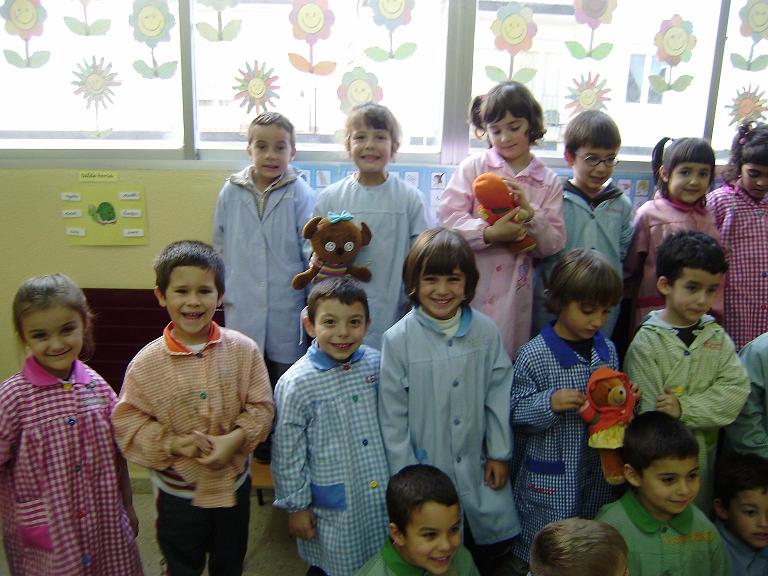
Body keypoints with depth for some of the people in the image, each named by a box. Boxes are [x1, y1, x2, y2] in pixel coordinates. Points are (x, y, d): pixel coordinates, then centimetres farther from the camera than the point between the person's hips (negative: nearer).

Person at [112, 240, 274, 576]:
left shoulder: (243, 350, -13)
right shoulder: (146, 363, -16)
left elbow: (261, 406, -9)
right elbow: (127, 423, -12)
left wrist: (235, 439, -24)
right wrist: (172, 443, -26)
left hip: (233, 482, 2)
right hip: (178, 491, -1)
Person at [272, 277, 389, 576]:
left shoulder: (376, 363, -5)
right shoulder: (296, 384, -19)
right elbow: (288, 453, -10)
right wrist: (296, 506, -5)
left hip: (382, 495, 4)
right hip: (332, 505, -4)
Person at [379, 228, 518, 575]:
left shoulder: (486, 331, -7)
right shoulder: (398, 340, -15)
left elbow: (498, 395, 2)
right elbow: (392, 415, -9)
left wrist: (500, 454, 5)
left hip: (477, 467, 3)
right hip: (425, 468, -2)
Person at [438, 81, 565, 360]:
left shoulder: (549, 182, 7)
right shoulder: (473, 166, 2)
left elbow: (553, 245, 4)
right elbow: (448, 217, -8)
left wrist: (530, 213, -13)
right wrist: (489, 233, -21)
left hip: (513, 293, 2)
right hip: (468, 287, -1)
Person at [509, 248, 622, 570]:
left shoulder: (607, 350, 2)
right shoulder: (534, 356, -17)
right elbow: (517, 412, -13)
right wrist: (550, 402, -29)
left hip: (598, 473, 5)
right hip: (549, 481, -5)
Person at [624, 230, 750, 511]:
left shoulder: (717, 337, 2)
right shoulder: (647, 343, -13)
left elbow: (737, 389, -10)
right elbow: (649, 414, -14)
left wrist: (685, 408, -22)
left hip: (705, 455, 5)